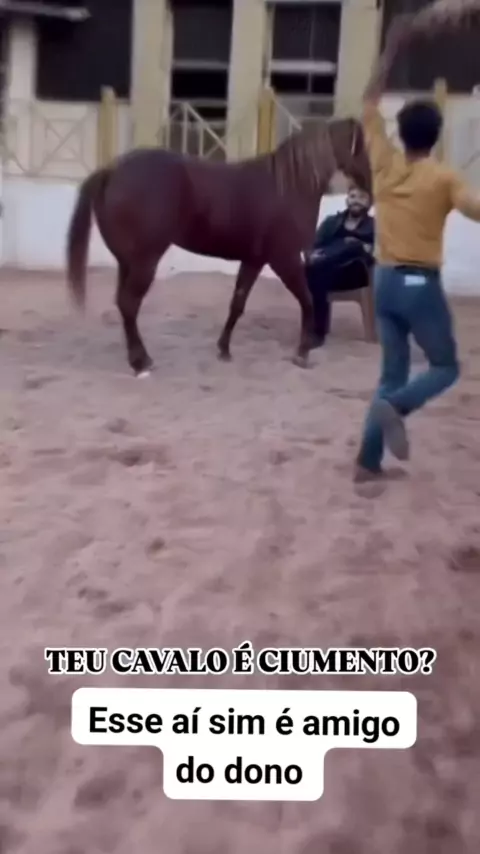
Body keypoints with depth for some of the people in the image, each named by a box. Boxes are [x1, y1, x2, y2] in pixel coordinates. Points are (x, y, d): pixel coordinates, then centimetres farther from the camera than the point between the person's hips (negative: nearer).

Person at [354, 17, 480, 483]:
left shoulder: (383, 163, 2)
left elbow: (369, 101, 13)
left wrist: (391, 47, 17)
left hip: (385, 281, 5)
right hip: (422, 285, -5)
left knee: (393, 372, 13)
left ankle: (368, 461, 9)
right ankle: (395, 406, -18)